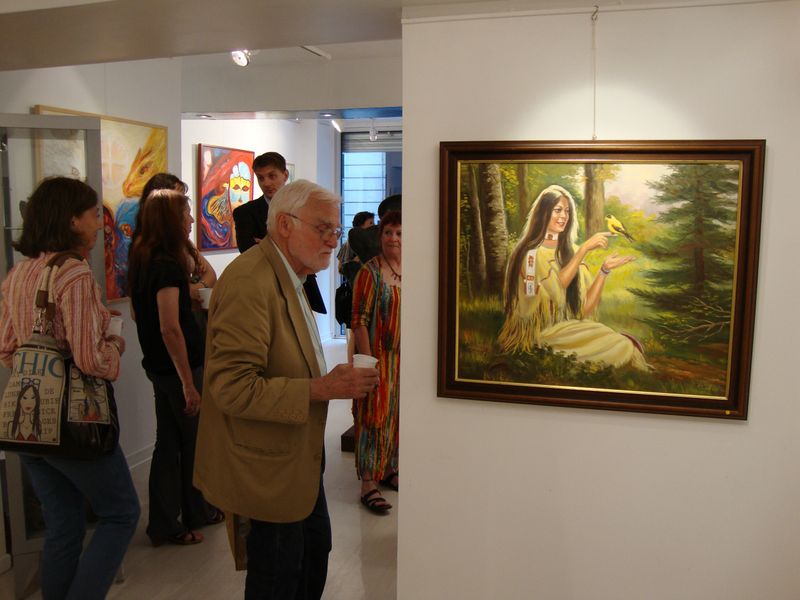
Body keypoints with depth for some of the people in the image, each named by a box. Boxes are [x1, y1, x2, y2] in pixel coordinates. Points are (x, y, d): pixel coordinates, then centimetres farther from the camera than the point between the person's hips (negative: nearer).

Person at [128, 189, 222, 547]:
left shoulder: (142, 259, 7)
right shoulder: (167, 264, -21)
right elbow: (171, 329, -24)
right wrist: (189, 383, -21)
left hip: (158, 365, 8)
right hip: (178, 367, -8)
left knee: (170, 442, 16)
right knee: (195, 442, 10)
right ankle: (196, 513, 29)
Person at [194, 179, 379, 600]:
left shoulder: (288, 276, 10)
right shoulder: (250, 282, -24)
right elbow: (232, 388, -29)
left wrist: (329, 380, 8)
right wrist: (320, 389, -28)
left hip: (296, 458, 10)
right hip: (266, 468, -10)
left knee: (315, 553, 23)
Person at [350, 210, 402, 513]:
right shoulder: (370, 272, -11)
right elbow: (359, 321, -14)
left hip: (405, 357, 6)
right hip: (379, 356, -6)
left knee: (396, 414, 16)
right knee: (374, 415, 0)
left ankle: (388, 469, 33)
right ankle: (368, 483, 10)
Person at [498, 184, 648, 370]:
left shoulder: (571, 251, 11)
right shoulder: (530, 252, -4)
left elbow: (585, 307, 3)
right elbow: (556, 288, -22)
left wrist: (604, 270, -8)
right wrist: (584, 249, -21)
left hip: (571, 329, 5)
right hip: (540, 333, -5)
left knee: (626, 345, -23)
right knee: (621, 346, -23)